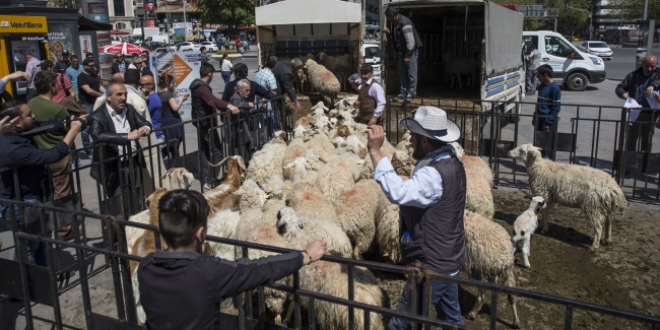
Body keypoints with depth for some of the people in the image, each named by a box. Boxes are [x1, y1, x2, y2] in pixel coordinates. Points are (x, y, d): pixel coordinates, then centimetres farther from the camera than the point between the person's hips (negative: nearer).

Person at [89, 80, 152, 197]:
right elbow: (98, 136, -29)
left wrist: (146, 128, -16)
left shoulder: (129, 109, 8)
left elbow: (145, 123, 10)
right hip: (114, 168, -5)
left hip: (134, 163, 6)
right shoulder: (98, 116, -12)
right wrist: (127, 136, -36)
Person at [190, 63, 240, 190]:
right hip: (207, 123, -11)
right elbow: (212, 100, -42)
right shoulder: (203, 88, -21)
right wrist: (228, 106, -56)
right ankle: (212, 181, -6)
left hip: (200, 123, 11)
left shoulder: (196, 86, 12)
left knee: (205, 152, 15)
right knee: (216, 152, -7)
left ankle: (207, 180, 21)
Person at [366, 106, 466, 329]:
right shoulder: (450, 161, 4)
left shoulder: (434, 174, -28)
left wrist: (375, 152, -39)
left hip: (431, 266, -10)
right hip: (448, 260, 10)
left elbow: (398, 193, -44)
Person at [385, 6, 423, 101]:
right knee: (402, 74, 11)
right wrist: (389, 31, 6)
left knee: (411, 73, -2)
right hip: (401, 51, 9)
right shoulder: (394, 23, 5)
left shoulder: (405, 23, -23)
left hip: (410, 51, -9)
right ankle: (403, 92, 17)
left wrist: (407, 55, -22)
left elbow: (410, 41, -24)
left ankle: (411, 93, 3)